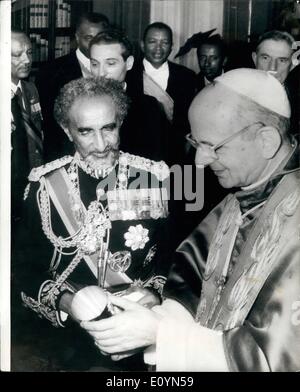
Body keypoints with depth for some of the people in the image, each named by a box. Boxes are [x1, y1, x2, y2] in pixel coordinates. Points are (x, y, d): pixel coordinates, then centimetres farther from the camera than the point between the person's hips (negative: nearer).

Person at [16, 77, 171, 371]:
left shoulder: (154, 178, -4)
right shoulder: (44, 185, -3)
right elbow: (27, 266, 0)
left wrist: (155, 292, -16)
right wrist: (64, 300, -17)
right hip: (69, 337, 0)